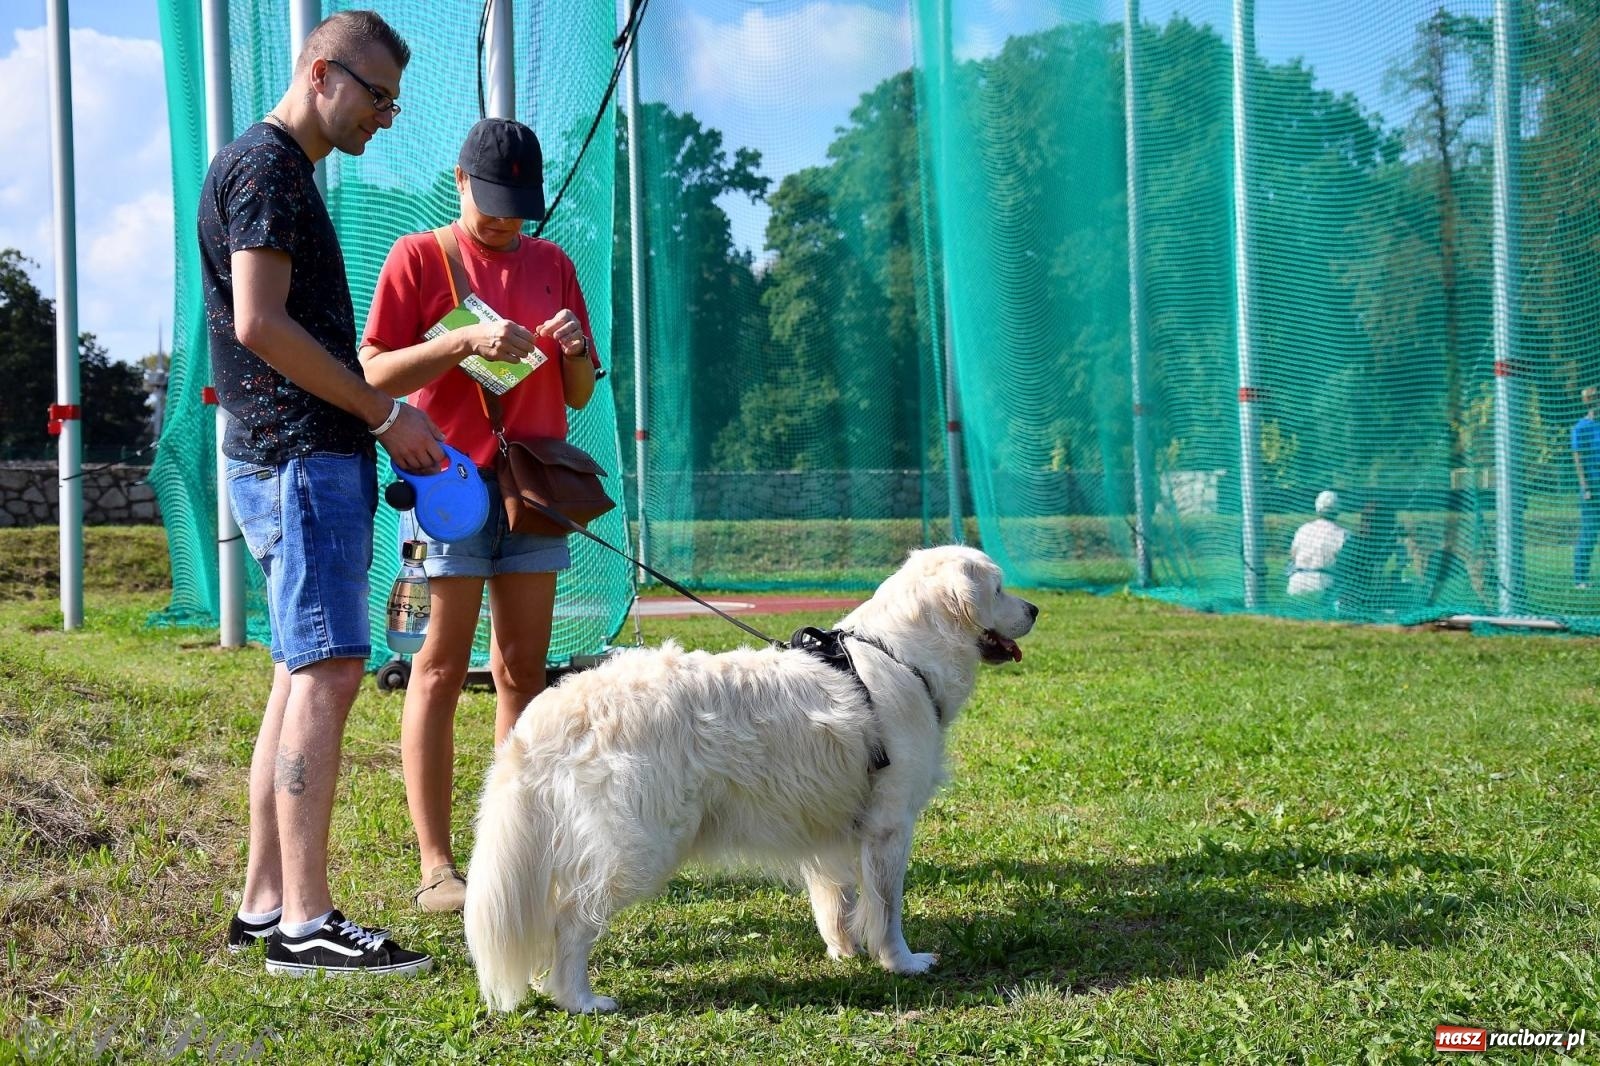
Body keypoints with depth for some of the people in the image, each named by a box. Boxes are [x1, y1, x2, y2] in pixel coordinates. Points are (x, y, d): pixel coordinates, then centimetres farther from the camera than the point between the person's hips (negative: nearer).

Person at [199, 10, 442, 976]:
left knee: (305, 676, 10)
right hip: (300, 459, -11)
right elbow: (260, 324, -19)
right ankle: (304, 922, -14)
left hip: (312, 457, 11)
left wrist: (382, 424, 16)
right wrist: (385, 410, -13)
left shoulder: (285, 172, 23)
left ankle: (264, 904, 13)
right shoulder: (267, 166, -9)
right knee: (327, 673, -13)